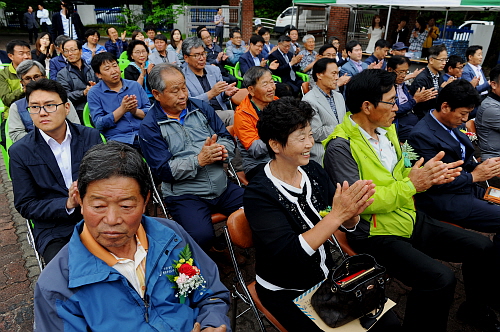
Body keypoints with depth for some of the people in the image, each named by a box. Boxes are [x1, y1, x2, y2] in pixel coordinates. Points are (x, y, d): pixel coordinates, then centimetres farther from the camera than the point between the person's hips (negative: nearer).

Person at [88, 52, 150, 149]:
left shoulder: (135, 85, 17)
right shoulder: (94, 93, 8)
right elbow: (99, 124, -1)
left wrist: (135, 111, -9)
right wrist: (122, 109, -11)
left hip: (144, 136, 3)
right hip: (118, 139, -3)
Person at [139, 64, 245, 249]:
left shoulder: (201, 108, 11)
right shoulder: (150, 126, -3)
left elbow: (228, 139, 11)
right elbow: (163, 170, -9)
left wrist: (220, 149, -13)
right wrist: (199, 160, -20)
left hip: (223, 187, 5)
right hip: (184, 195, -4)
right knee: (201, 236, -30)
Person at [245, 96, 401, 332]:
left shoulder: (314, 171, -6)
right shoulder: (258, 193, -22)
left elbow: (346, 225, -2)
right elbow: (290, 254, -28)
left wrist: (352, 212, -25)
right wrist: (336, 214, -34)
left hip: (326, 274, 5)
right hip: (286, 291, -5)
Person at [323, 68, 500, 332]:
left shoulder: (386, 129, 7)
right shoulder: (340, 146, -20)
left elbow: (399, 175, 14)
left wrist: (428, 175, -7)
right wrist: (412, 184, -22)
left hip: (411, 220, 9)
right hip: (376, 235, -8)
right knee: (440, 278, -26)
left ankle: (475, 308, 35)